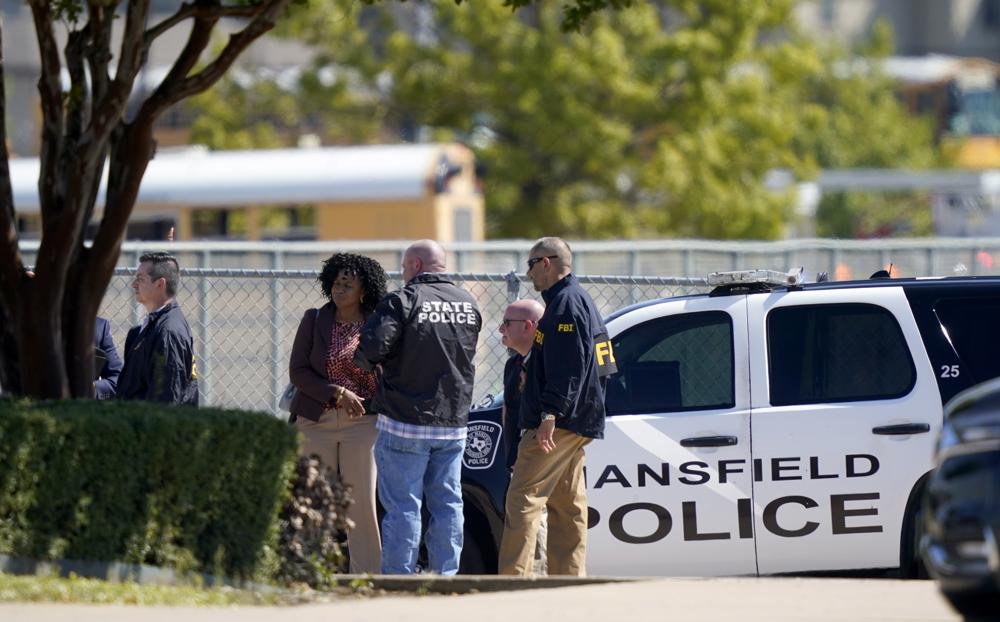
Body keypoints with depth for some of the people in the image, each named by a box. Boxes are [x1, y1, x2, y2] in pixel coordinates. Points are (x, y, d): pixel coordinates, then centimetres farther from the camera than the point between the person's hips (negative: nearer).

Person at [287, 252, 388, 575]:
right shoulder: (314, 320, 4)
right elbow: (297, 371, 0)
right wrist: (336, 393, -13)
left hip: (362, 423, -1)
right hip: (316, 421, 1)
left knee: (362, 502, -4)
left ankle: (367, 575, 1)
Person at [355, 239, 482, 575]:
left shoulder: (403, 301, -11)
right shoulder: (468, 304, 9)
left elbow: (372, 347, -21)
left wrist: (362, 359, 1)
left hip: (406, 421, -6)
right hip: (453, 421, 6)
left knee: (402, 506, -2)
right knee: (447, 503, 10)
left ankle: (399, 579, -1)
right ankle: (445, 576, 11)